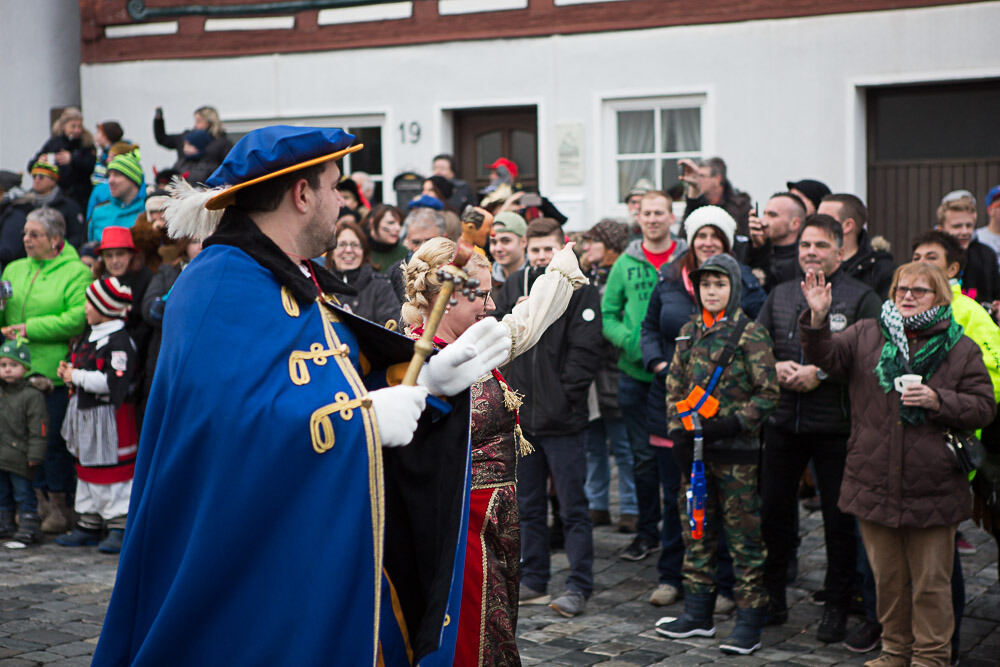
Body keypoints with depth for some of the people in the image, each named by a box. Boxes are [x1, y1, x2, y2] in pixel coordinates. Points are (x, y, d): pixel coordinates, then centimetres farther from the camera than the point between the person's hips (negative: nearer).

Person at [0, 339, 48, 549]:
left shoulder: (32, 395, -10)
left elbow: (38, 429, -12)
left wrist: (34, 456, -15)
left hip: (19, 458, -7)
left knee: (23, 494, 0)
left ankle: (28, 530, 7)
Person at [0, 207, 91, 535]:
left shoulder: (76, 272, -3)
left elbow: (78, 318, -15)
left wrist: (31, 329, -16)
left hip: (55, 373, -6)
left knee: (54, 440, -1)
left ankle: (60, 506, 9)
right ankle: (39, 500, 20)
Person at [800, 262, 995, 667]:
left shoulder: (960, 349, 2)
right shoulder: (865, 336, 6)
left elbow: (983, 408, 0)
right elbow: (826, 356, -6)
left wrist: (938, 401, -16)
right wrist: (817, 319, -24)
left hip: (933, 492, -2)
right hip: (874, 486, 2)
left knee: (930, 581, 6)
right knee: (887, 578, 14)